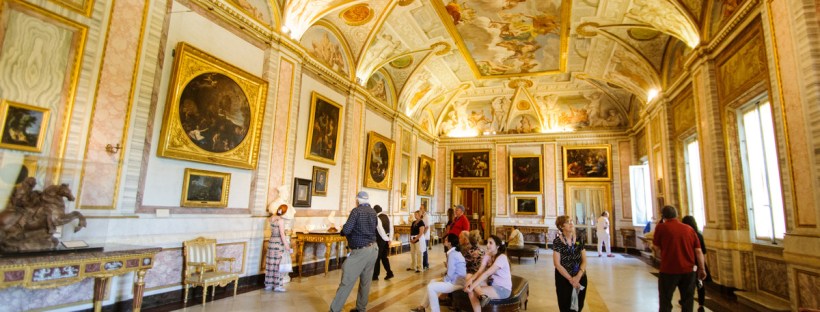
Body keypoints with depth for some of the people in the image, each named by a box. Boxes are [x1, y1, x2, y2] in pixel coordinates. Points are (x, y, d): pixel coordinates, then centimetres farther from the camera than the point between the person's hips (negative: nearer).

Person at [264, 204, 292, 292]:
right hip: (279, 243, -7)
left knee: (270, 264, 13)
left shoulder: (271, 218, 2)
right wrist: (286, 245, -13)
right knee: (278, 264, 1)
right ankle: (277, 286, 7)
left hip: (271, 241, 7)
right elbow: (282, 234, -18)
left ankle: (268, 284, 21)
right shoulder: (281, 220, -17)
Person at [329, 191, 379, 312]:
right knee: (365, 282, 13)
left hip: (360, 251, -7)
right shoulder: (373, 212, 9)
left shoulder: (356, 210, -11)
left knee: (347, 282, -4)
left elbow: (346, 230, -16)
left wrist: (341, 232, 5)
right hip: (373, 249, 7)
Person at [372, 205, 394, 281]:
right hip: (386, 239, 7)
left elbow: (381, 230, -21)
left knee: (377, 257, 5)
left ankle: (375, 275, 13)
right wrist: (389, 239, 4)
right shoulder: (387, 216, 8)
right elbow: (391, 228, 6)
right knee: (384, 257, 17)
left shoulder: (377, 218, -14)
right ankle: (389, 273, 10)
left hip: (380, 239, -7)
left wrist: (386, 239, -13)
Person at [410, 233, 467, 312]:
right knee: (432, 281, 18)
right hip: (457, 279, 10)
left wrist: (443, 280, -4)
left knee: (431, 287, -13)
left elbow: (450, 274, -21)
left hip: (457, 283, -10)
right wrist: (444, 277, 5)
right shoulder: (455, 251, 8)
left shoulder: (452, 254, -22)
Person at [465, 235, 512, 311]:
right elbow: (480, 271, -8)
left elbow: (487, 273, -27)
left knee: (473, 289, -30)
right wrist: (471, 279, -27)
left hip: (503, 289, -8)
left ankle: (484, 296, -5)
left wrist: (472, 286, -32)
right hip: (492, 285, 8)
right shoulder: (487, 256, 5)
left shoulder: (502, 257, -18)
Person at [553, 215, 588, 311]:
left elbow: (584, 260, -2)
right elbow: (557, 264, -14)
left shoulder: (579, 240, -1)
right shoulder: (557, 241, -13)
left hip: (580, 278, 3)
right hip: (563, 279, -3)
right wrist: (570, 279, -15)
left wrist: (578, 276, -14)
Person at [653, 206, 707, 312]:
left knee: (665, 302, 9)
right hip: (688, 270, 4)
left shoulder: (661, 227, -6)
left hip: (669, 270, -3)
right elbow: (698, 251, 4)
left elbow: (657, 248, 0)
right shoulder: (689, 229, 4)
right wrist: (702, 269, 9)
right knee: (687, 302, 15)